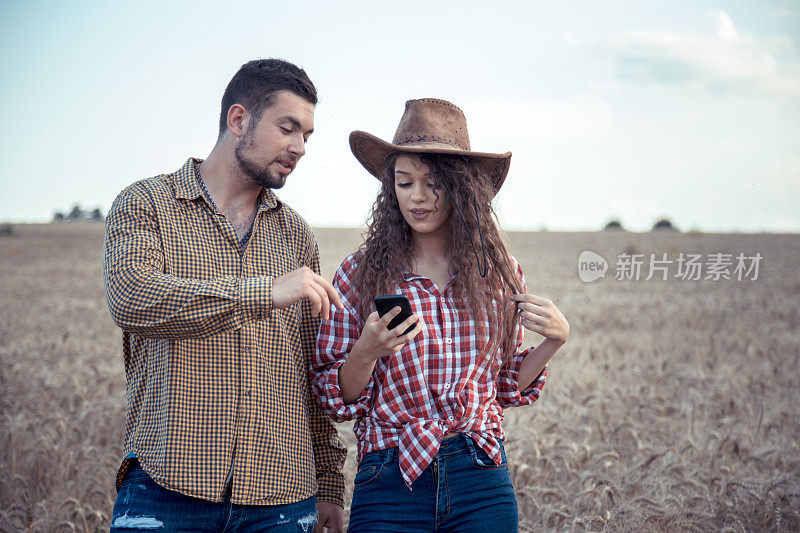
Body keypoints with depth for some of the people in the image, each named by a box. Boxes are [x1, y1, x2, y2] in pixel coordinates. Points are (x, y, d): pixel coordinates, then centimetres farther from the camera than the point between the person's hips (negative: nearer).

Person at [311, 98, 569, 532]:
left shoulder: (500, 274, 2)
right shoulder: (359, 275, -4)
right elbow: (336, 401, -1)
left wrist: (555, 339, -3)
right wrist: (367, 352, -19)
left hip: (484, 484, 2)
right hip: (391, 485, -2)